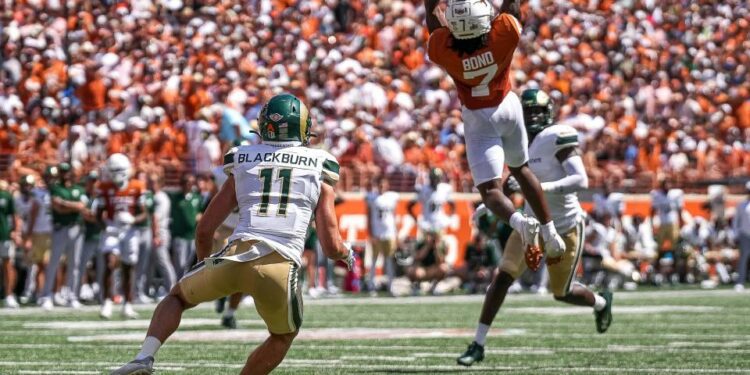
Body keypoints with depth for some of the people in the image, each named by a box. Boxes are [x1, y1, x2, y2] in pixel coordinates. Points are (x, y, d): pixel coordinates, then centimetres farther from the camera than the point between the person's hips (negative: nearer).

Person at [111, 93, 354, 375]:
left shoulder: (244, 163, 19)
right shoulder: (319, 172, 15)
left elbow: (205, 230, 20)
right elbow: (332, 247, 11)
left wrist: (205, 264, 40)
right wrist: (348, 255, 35)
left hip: (236, 257, 1)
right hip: (280, 267, -1)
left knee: (178, 296, 27)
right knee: (284, 336, 28)